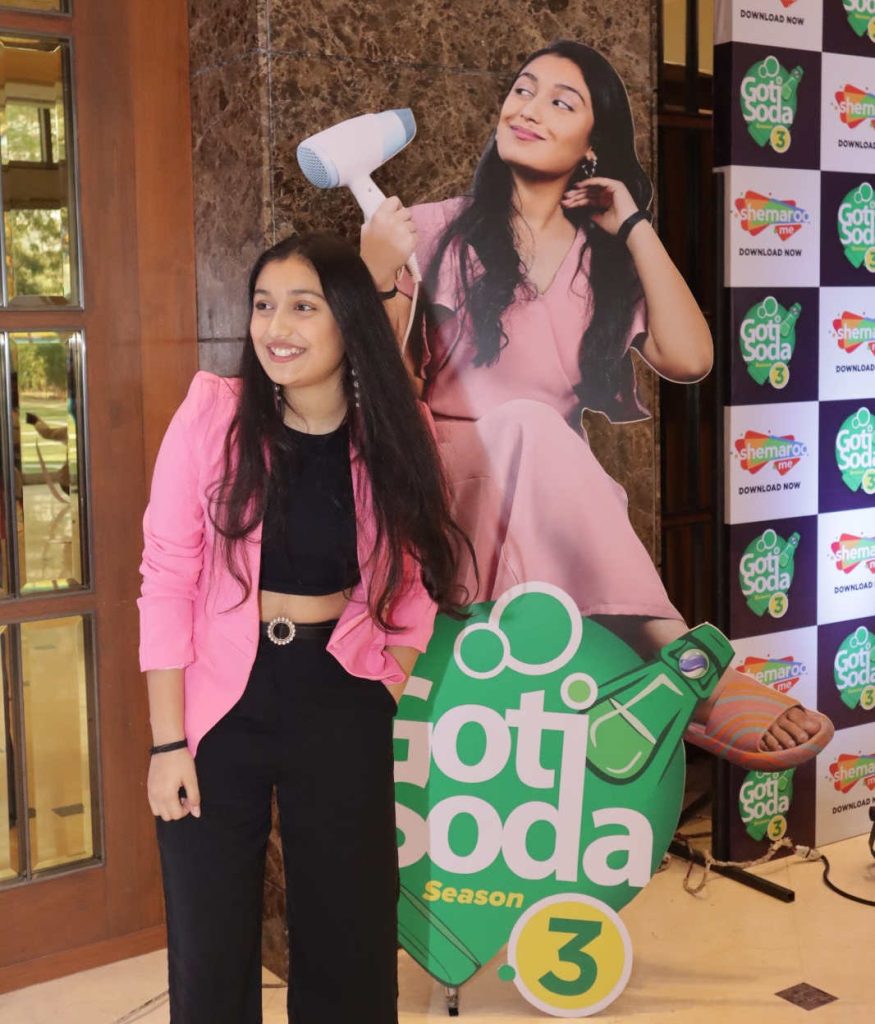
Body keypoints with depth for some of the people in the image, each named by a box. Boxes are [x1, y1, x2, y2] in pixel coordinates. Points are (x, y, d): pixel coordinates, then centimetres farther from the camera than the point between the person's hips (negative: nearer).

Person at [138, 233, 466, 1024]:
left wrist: (387, 690, 1)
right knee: (210, 936, 10)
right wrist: (168, 741, -11)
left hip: (341, 697, 2)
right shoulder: (211, 414, -11)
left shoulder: (396, 432, -5)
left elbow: (416, 576, 8)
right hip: (218, 697, -1)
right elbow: (167, 581, -10)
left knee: (349, 927, 14)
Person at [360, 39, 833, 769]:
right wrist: (377, 279, -19)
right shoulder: (441, 231, 4)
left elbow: (689, 358, -7)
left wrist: (635, 226, -1)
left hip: (557, 509, 2)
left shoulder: (609, 259, 12)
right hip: (441, 485, -2)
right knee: (527, 423, -34)